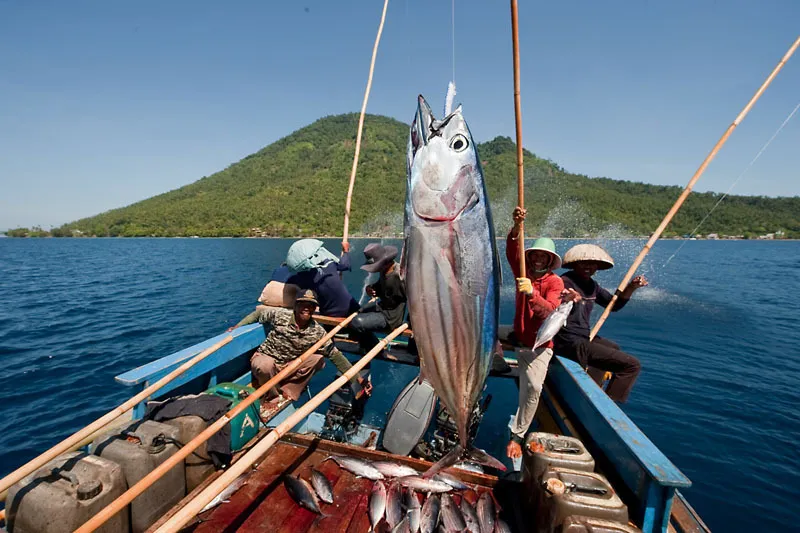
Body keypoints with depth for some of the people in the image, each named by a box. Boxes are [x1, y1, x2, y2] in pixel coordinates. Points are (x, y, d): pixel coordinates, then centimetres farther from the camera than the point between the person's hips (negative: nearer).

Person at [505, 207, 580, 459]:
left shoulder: (555, 282, -7)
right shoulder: (523, 273, 5)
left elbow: (548, 311, -23)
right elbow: (512, 252, -13)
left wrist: (531, 292, -41)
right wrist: (516, 227, -31)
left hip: (539, 346, -5)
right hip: (517, 340, 5)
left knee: (533, 387, -20)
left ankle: (516, 436, -5)